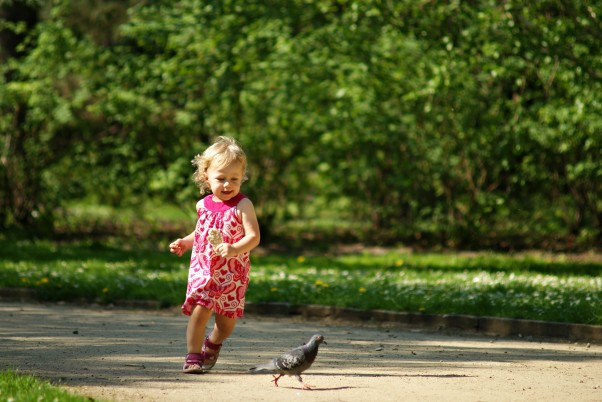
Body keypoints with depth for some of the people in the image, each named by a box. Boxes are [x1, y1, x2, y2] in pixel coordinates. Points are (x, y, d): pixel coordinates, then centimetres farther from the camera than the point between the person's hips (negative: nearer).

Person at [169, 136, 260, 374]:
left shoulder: (242, 205, -9)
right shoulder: (203, 205, 6)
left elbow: (253, 236, -18)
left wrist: (235, 249, -35)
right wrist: (185, 243, 7)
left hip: (232, 273, -2)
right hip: (202, 268, 2)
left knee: (227, 320, 9)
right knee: (199, 310, -15)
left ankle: (213, 343, 40)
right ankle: (193, 356, -6)